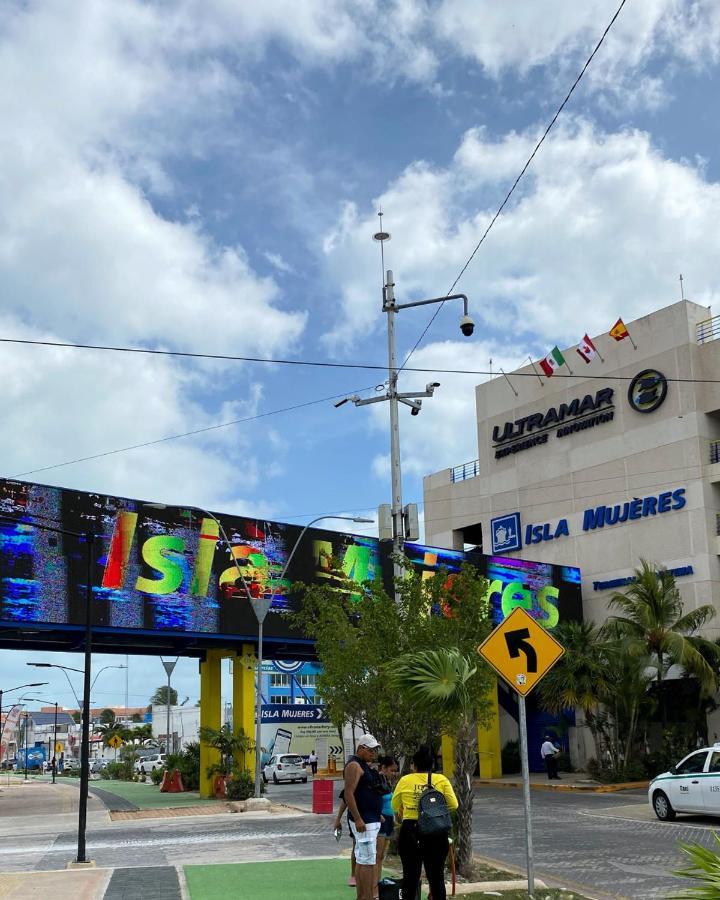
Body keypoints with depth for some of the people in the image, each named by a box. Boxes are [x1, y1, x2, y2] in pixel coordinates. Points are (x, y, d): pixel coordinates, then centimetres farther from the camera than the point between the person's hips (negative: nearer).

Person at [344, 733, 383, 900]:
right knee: (368, 861, -11)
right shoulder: (354, 765, -13)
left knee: (361, 860, 12)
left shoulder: (365, 766, 18)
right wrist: (357, 819, -24)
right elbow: (349, 794, -20)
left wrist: (377, 815, 24)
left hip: (371, 820, 10)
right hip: (363, 821, -10)